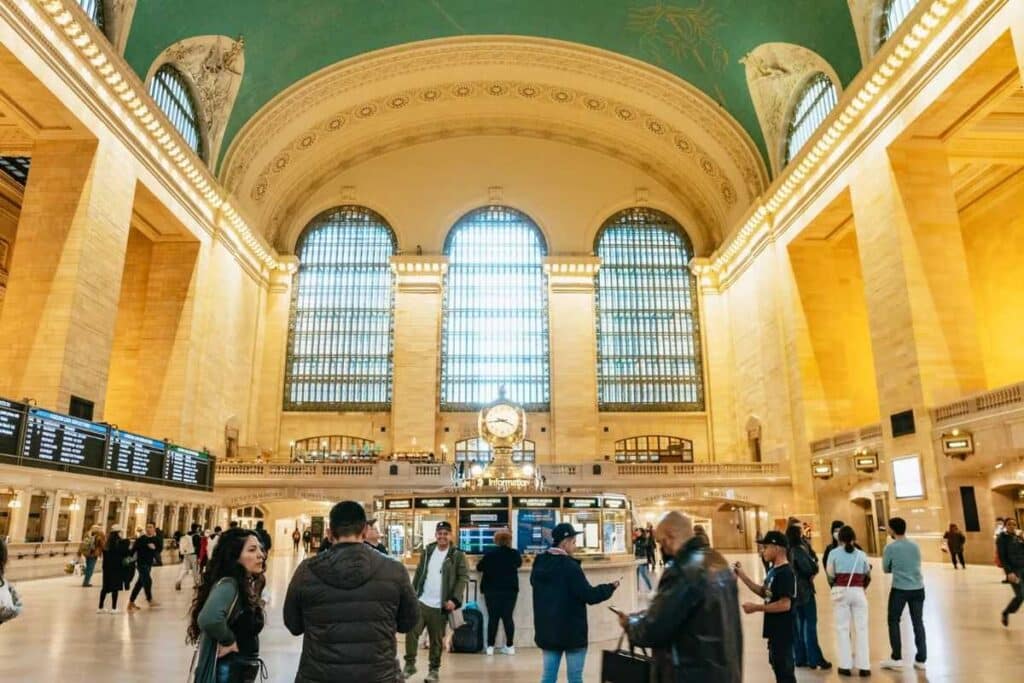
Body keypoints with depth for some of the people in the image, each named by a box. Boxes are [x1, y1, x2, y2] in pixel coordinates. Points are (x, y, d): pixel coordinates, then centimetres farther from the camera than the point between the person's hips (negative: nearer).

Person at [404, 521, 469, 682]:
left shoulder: (458, 555, -6)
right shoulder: (427, 552, 7)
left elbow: (463, 578, -11)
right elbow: (418, 574, 12)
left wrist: (454, 599, -20)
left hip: (440, 606, -3)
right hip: (421, 602, 3)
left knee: (436, 640, 6)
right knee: (411, 631, -5)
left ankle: (434, 669, 22)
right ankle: (410, 664, 12)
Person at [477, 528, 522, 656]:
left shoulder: (490, 553, -11)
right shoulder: (515, 553, -5)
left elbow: (479, 567, 2)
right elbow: (519, 564, 17)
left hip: (492, 590, -1)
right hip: (510, 590, 1)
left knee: (493, 617, 6)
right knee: (508, 617, 8)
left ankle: (490, 646, 8)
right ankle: (510, 646, 10)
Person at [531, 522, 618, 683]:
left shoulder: (539, 564, 4)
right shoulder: (569, 566, -18)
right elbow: (589, 596, -16)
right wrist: (610, 588, -1)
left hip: (547, 630, 6)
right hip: (572, 631, -6)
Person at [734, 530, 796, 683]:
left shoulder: (785, 573, -22)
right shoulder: (773, 570, 8)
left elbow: (784, 604, -27)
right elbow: (764, 592, 15)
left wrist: (756, 607, -22)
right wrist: (743, 576, 5)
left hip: (782, 631, -10)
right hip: (775, 630, 10)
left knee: (784, 670, 1)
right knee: (778, 666, 21)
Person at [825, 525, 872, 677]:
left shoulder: (834, 553, -3)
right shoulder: (861, 554, 4)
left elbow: (830, 575, -2)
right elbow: (868, 575, 10)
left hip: (840, 591, -2)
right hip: (858, 591, 2)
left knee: (842, 628, 5)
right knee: (861, 628, 8)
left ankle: (845, 666, 7)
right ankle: (864, 666, 9)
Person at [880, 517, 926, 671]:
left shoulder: (890, 547, -9)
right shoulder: (915, 546, 5)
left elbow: (886, 569, 2)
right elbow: (917, 565, 18)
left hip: (900, 589, -4)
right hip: (918, 588, 4)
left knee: (893, 621, 9)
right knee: (918, 622, 11)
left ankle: (897, 659, 12)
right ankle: (921, 660, 14)